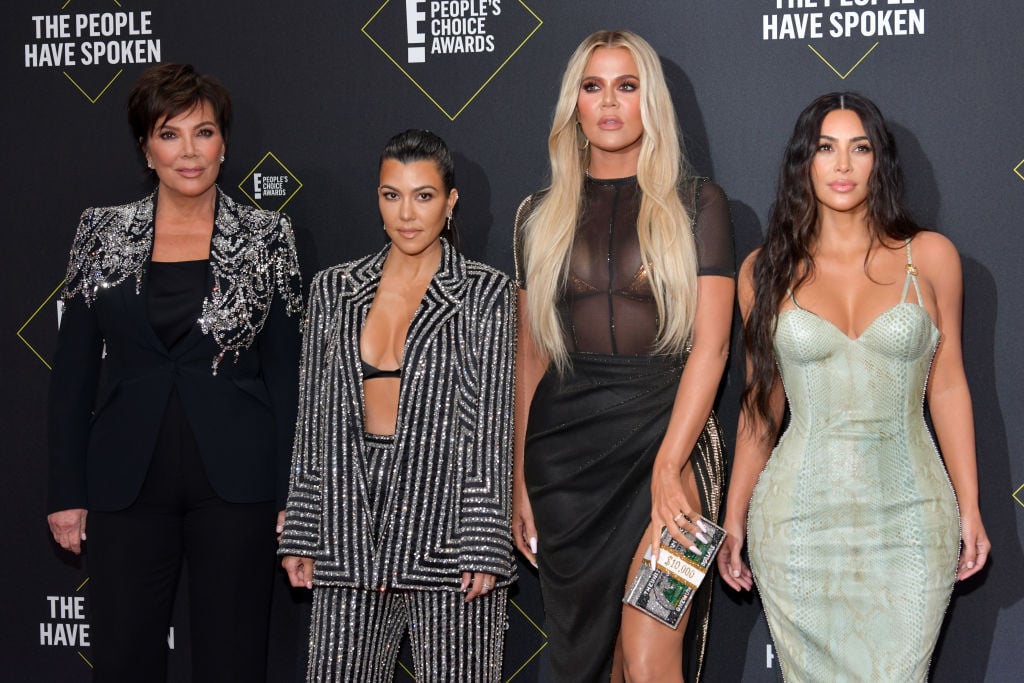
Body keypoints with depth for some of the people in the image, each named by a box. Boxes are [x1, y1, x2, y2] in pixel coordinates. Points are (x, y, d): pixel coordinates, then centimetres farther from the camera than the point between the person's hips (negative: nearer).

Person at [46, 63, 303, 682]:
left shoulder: (266, 238, 2)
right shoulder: (104, 235, 5)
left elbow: (286, 375, 3)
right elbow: (73, 373, 7)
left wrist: (288, 497, -3)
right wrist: (68, 492, 2)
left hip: (235, 487, -1)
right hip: (128, 486, 1)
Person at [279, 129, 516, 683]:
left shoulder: (485, 294, 0)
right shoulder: (334, 291, 10)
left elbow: (493, 428, -4)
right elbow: (313, 419, 12)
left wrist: (483, 547, -11)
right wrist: (299, 536, 8)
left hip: (443, 508, -3)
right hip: (350, 530, 3)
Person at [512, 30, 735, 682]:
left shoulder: (696, 203, 3)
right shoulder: (543, 215, 12)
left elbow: (710, 345, -4)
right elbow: (529, 355, 12)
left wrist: (667, 468, -14)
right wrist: (518, 480, 6)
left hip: (665, 432, -3)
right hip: (565, 447, 3)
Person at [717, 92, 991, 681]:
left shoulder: (930, 257, 2)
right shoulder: (767, 271, 3)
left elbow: (948, 387, 7)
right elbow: (762, 405, 9)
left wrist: (970, 510, 5)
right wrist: (735, 519, 8)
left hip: (910, 518, 0)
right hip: (801, 517, 0)